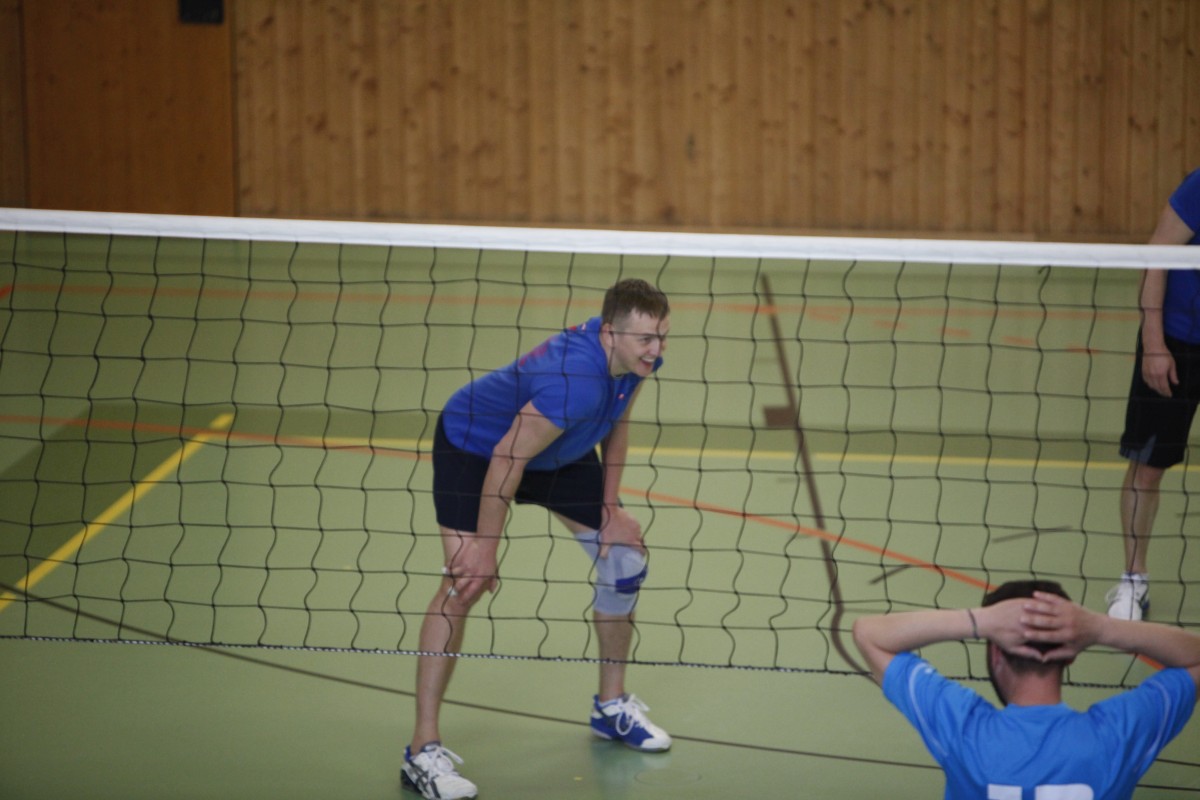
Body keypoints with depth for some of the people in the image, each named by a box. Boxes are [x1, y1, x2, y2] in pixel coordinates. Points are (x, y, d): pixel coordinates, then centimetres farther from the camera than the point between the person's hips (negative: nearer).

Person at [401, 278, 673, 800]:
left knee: (625, 551, 7)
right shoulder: (575, 384, -42)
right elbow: (507, 459, -34)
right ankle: (423, 752, -20)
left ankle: (612, 706, 26)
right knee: (466, 581, -22)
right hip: (473, 445, -9)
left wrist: (609, 508, 0)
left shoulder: (635, 358, -17)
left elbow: (616, 424, 3)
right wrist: (485, 551, -26)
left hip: (559, 454, 9)